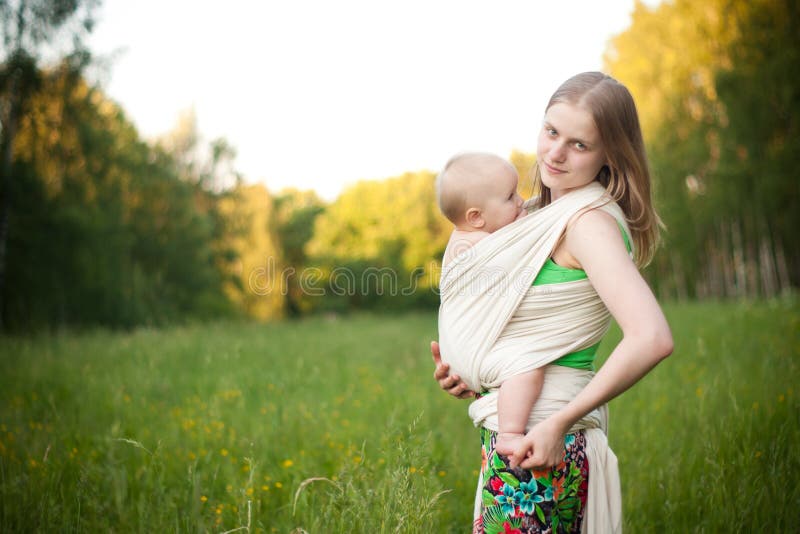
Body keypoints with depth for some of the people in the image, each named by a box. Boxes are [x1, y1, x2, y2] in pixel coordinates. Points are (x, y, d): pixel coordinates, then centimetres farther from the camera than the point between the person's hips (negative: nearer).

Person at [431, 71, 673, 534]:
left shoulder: (590, 223, -16)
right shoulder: (551, 213, 11)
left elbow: (652, 338, -29)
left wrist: (559, 422, -23)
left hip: (539, 447, -9)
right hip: (511, 438, 9)